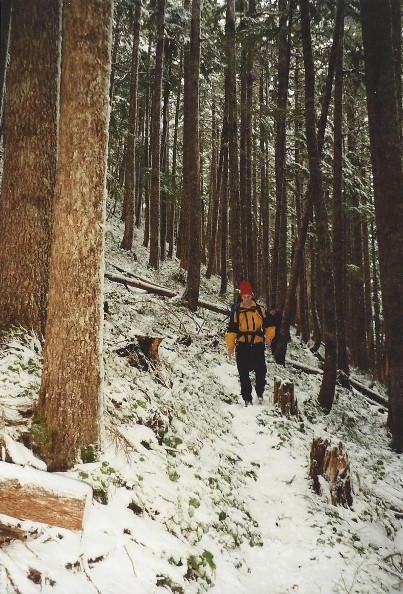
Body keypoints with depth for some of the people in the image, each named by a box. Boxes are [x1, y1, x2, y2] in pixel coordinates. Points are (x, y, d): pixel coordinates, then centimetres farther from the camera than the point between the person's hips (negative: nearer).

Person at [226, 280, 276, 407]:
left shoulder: (260, 310, 6)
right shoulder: (236, 312, 4)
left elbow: (268, 325, 11)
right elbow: (231, 330, 4)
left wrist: (269, 336, -8)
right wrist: (230, 346, -1)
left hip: (258, 345, 0)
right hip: (242, 346, 0)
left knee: (261, 371, -2)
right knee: (244, 374, 1)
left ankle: (260, 393, 23)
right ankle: (247, 398, 9)